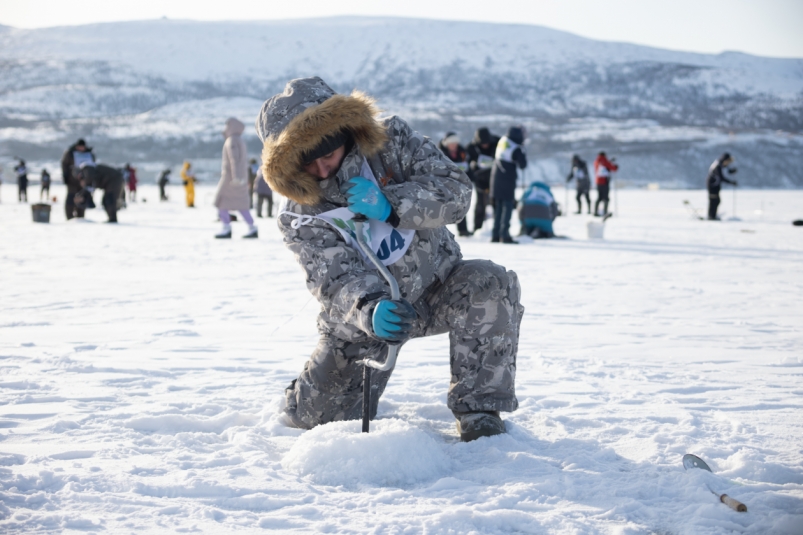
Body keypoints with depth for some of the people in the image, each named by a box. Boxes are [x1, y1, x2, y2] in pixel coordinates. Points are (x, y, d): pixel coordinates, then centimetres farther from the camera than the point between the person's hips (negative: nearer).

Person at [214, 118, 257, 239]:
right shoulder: (240, 141, 18)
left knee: (221, 202, -3)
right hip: (241, 177, 9)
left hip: (230, 177, -9)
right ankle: (252, 229, 1)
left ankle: (227, 229, -7)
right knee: (240, 205, 7)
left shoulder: (232, 140, -11)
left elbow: (234, 159, -22)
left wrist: (235, 176, -29)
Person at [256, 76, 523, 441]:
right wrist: (369, 310, -51)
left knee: (490, 285, -32)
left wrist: (391, 205, -33)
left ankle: (478, 411, -22)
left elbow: (457, 192, -19)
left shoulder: (391, 141, -14)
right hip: (361, 317, 0)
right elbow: (337, 281, -28)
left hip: (436, 290, 0)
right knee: (313, 418, -3)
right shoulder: (298, 218, -17)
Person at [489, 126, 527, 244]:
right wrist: (523, 154, 5)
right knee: (508, 206, -4)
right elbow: (522, 165, -9)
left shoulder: (502, 141, 6)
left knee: (498, 207, 11)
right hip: (508, 180, -7)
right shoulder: (516, 149, -15)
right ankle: (504, 235, -9)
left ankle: (495, 234, 11)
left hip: (496, 178, 7)